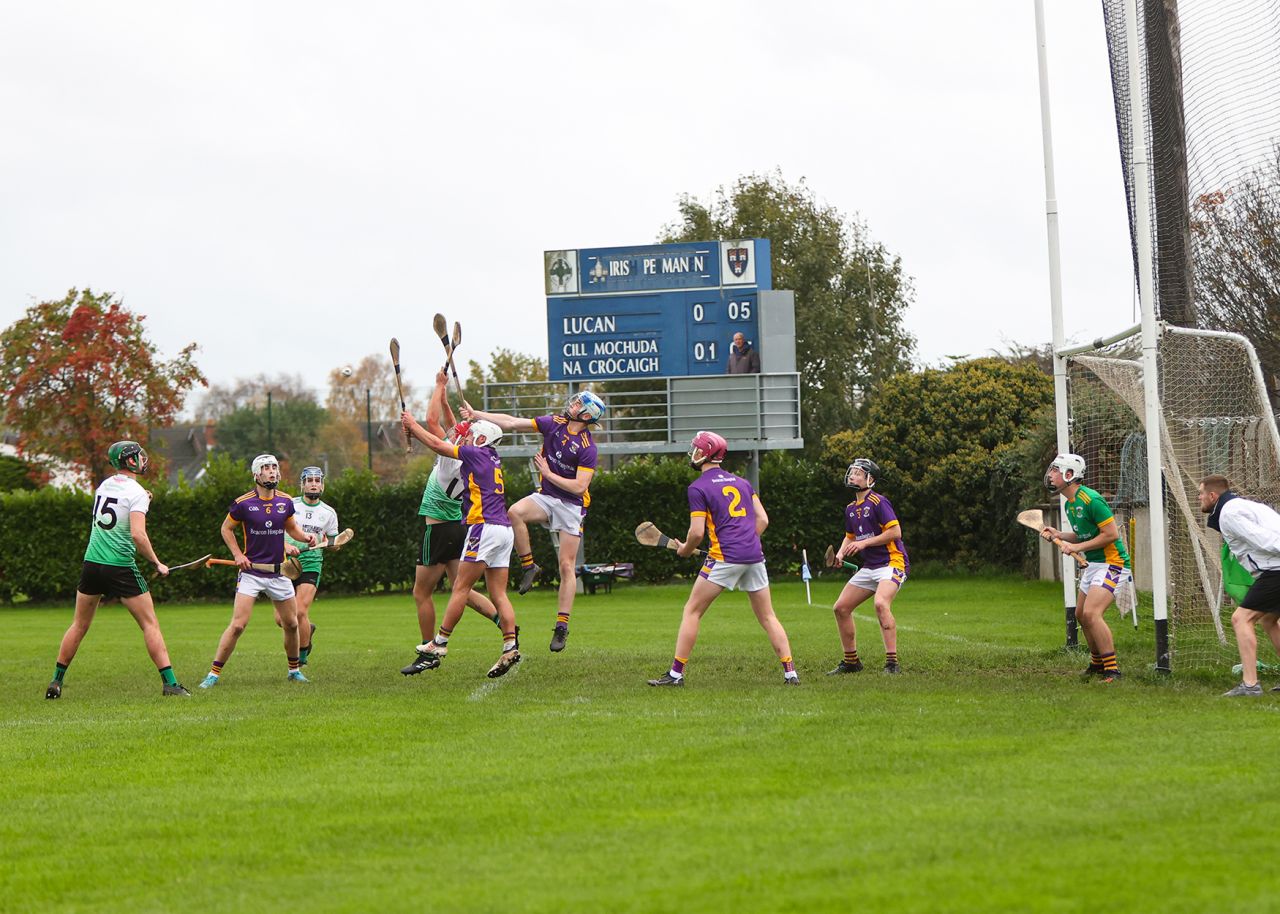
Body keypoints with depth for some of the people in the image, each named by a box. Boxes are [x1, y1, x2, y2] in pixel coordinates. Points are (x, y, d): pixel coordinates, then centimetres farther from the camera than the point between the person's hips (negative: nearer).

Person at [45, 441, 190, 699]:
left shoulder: (104, 485, 11)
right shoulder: (136, 492, -11)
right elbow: (138, 535, -20)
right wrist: (157, 564, -10)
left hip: (92, 562, 6)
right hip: (121, 568, -6)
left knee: (79, 625, 15)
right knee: (150, 624, 0)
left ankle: (56, 682, 16)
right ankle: (170, 682, -5)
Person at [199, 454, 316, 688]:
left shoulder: (285, 502, 4)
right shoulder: (243, 503, -8)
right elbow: (226, 528, 6)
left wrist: (305, 537, 1)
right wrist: (237, 554, -6)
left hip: (279, 572, 4)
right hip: (251, 571, -4)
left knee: (291, 624, 10)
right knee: (238, 625, -13)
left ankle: (294, 670, 31)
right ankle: (214, 673, -7)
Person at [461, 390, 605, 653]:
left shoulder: (588, 448, -16)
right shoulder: (554, 424, -1)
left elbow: (579, 486, -19)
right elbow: (512, 423, 3)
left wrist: (547, 473, -16)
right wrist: (476, 414, 2)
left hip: (571, 505, -4)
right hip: (546, 497, 4)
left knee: (567, 567, -6)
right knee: (515, 512, -29)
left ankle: (562, 626, -1)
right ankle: (528, 567, -12)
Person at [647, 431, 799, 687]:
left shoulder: (698, 488, -2)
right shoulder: (741, 482, 16)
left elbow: (697, 532, -8)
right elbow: (762, 520, 12)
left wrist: (684, 550, 11)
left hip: (725, 558, -5)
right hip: (755, 555, 6)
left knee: (692, 611, 3)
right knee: (767, 617, 10)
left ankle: (676, 673, 0)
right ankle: (790, 672, 2)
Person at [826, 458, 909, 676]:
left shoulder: (877, 502, -12)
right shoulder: (850, 509, 14)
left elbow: (895, 532, -18)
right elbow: (850, 536, 29)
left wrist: (865, 543, -17)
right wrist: (841, 553, 8)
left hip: (892, 562, -9)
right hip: (869, 567, 9)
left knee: (881, 603, -32)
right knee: (841, 608, 6)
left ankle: (892, 663, -31)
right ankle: (851, 662, 18)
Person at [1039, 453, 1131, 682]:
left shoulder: (1090, 500, -21)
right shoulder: (1070, 503, 10)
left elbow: (1111, 534, -22)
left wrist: (1077, 547, -20)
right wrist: (1058, 534, 6)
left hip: (1112, 562, -11)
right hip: (1093, 564, 11)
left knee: (1091, 612, -24)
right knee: (1082, 614, 19)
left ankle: (1112, 670, -21)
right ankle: (1098, 663, 37)